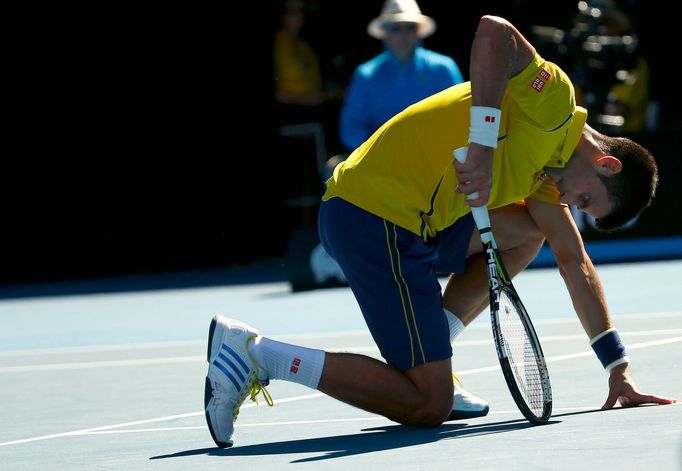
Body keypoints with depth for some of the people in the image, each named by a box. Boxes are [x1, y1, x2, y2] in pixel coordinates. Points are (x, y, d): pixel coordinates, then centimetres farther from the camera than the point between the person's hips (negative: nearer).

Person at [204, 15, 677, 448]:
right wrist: (483, 147, -29)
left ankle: (426, 352, 13)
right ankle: (256, 354, -9)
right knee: (429, 406, -11)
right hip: (376, 217, -10)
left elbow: (576, 263, 27)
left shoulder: (545, 171, 22)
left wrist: (618, 369, 25)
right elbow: (494, 33, -24)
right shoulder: (554, 96, -7)